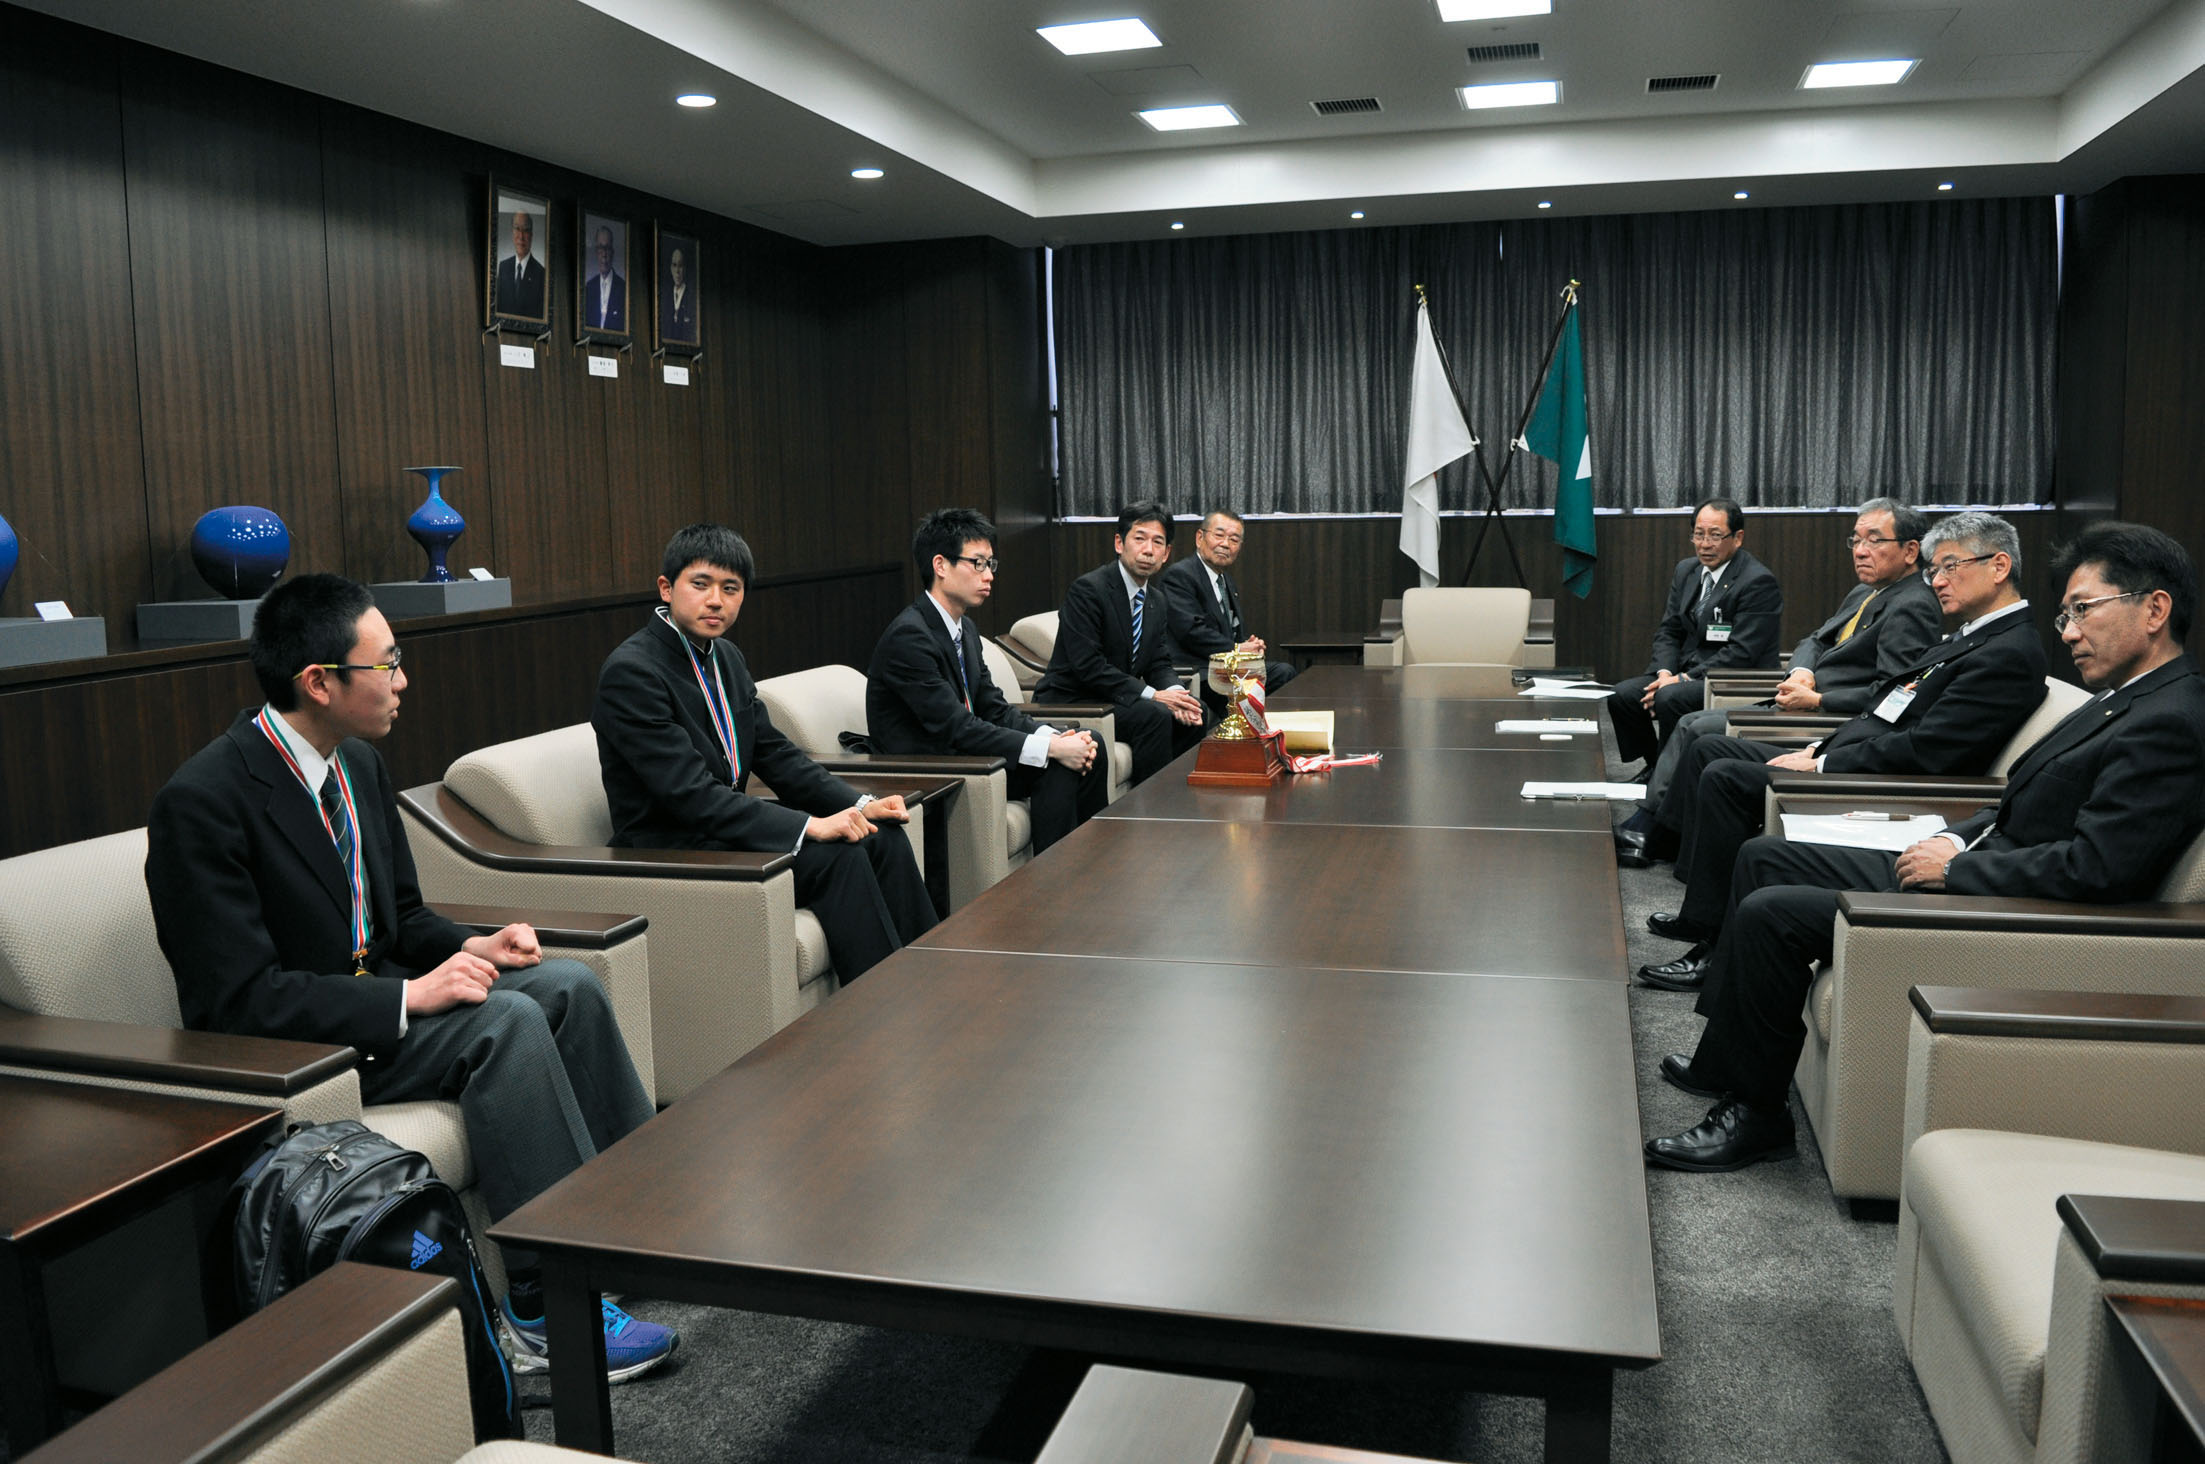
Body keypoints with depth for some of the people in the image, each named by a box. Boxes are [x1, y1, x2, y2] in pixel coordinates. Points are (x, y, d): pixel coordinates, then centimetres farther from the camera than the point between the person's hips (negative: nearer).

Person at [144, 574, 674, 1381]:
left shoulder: (360, 762, 4)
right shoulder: (202, 801, -22)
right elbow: (239, 997, -24)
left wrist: (471, 947, -5)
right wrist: (409, 997, -26)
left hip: (384, 992, 8)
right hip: (288, 1046, -8)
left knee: (568, 985, -9)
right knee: (506, 1022, -27)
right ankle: (550, 1314, -22)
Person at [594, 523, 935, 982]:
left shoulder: (725, 656, 9)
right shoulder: (630, 671, -19)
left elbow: (775, 753, 11)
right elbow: (691, 794, -25)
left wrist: (859, 805, -4)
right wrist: (810, 826, -29)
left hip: (721, 826, 9)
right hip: (669, 851, -9)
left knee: (883, 837, -4)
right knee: (837, 857, -23)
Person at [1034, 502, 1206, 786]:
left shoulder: (1156, 605, 11)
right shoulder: (1087, 589, -16)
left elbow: (1160, 664, 9)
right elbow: (1088, 664, -23)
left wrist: (1175, 692, -16)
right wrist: (1151, 695, -25)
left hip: (1117, 701, 8)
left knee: (1191, 713, -6)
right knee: (1155, 715, -26)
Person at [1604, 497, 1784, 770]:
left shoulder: (1759, 582, -13)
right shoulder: (1686, 571, 11)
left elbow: (1741, 653, -20)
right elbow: (1668, 630, 12)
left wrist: (1683, 679, -22)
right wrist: (1665, 672, -9)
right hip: (1684, 675, 8)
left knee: (1669, 698, -32)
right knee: (1621, 695, -12)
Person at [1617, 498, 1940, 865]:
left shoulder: (1911, 607, -14)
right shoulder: (1862, 595, 17)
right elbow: (1815, 640, 22)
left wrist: (1815, 700, -20)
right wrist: (1802, 672, -1)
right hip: (1801, 708, 10)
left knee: (1698, 729, -14)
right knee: (1691, 724, 0)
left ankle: (1646, 832, -4)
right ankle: (1643, 828, -1)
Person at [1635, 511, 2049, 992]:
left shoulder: (2012, 654, -15)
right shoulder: (1968, 638, 17)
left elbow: (1922, 750, -23)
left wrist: (1820, 766, -17)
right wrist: (1818, 750, 6)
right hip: (1837, 763, 11)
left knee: (1723, 778, -20)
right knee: (1710, 750, 8)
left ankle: (1713, 944, -13)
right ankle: (1698, 911, 9)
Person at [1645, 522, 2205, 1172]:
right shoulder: (2121, 703, 12)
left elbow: (2094, 868, -27)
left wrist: (1953, 866, -17)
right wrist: (1957, 838, 3)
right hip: (1963, 877, 11)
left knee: (1769, 913, -19)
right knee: (1763, 857, 11)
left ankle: (1756, 1111, -2)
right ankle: (1727, 1060, 16)